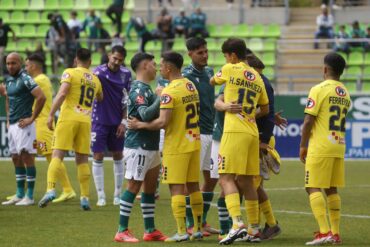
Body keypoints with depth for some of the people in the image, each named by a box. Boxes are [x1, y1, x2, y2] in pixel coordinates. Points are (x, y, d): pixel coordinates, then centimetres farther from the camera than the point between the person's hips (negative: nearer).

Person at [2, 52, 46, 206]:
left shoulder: (25, 79, -13)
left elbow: (41, 97, -21)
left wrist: (32, 118, -17)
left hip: (24, 124, -9)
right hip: (12, 125, 9)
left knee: (27, 157, -7)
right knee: (16, 159, 11)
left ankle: (30, 196, -5)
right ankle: (20, 195, 18)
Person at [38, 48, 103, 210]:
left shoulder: (70, 73, 0)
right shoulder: (95, 79, 16)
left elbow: (62, 94, -13)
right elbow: (100, 98, 33)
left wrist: (51, 115, -13)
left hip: (68, 118, -4)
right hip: (86, 120, 4)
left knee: (57, 155, -7)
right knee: (82, 160, 9)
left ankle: (51, 190, -23)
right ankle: (85, 197, 6)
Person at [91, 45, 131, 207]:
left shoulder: (126, 74, 0)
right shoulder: (99, 72, -12)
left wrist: (124, 121, 2)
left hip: (117, 122, 4)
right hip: (100, 121, -4)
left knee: (118, 156, 9)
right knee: (98, 157, -3)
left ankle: (118, 195, 19)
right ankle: (101, 196, 3)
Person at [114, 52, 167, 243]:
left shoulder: (146, 89, 16)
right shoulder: (138, 89, -15)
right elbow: (145, 114, -27)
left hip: (151, 147, 10)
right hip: (139, 146, -10)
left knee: (150, 187, 12)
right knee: (134, 186, -7)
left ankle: (150, 230, 17)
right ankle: (122, 231, -3)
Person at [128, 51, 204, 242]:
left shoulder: (169, 92, -17)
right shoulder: (191, 86, 10)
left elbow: (162, 122, -23)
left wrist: (140, 125, -11)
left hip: (176, 146, -8)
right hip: (194, 142, 8)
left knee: (176, 188, -4)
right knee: (193, 186, 13)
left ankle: (181, 232, -6)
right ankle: (198, 229, 17)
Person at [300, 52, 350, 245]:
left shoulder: (319, 89, -9)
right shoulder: (345, 94, 13)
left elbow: (309, 121, -12)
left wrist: (303, 146, -3)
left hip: (320, 148, -7)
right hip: (339, 148, 7)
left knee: (313, 188, -5)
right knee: (331, 189, 13)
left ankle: (324, 231, -16)